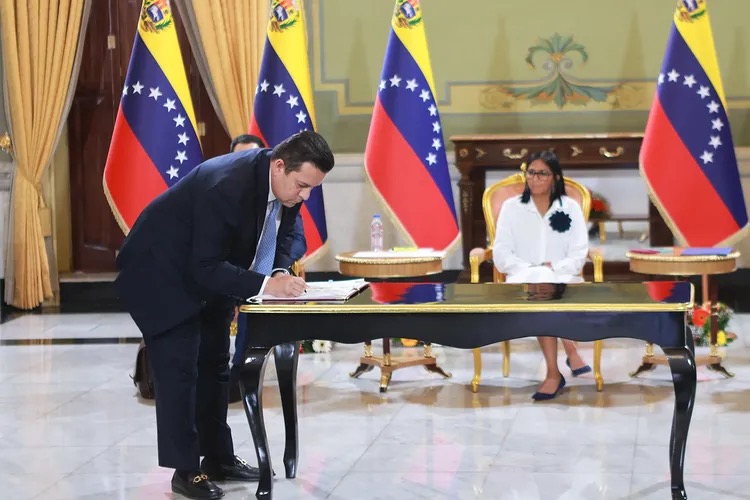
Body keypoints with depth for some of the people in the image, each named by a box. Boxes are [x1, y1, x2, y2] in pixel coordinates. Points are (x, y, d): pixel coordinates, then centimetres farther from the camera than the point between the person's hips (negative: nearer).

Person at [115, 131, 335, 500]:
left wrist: (281, 273, -20)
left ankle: (218, 458, 22)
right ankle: (185, 469, -3)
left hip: (208, 273, 9)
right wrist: (265, 284, -42)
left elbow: (277, 239, 1)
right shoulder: (227, 185, -37)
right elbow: (205, 267, -35)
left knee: (213, 365, 13)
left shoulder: (287, 185, -13)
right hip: (163, 272, -9)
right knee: (179, 368, -9)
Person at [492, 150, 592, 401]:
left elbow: (578, 254, 1)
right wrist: (530, 270, -14)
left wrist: (553, 268, -17)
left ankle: (554, 373, -39)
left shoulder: (571, 208, 9)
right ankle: (571, 353, -36)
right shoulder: (511, 207, 9)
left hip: (562, 278, 0)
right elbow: (501, 253, 2)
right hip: (523, 281, 0)